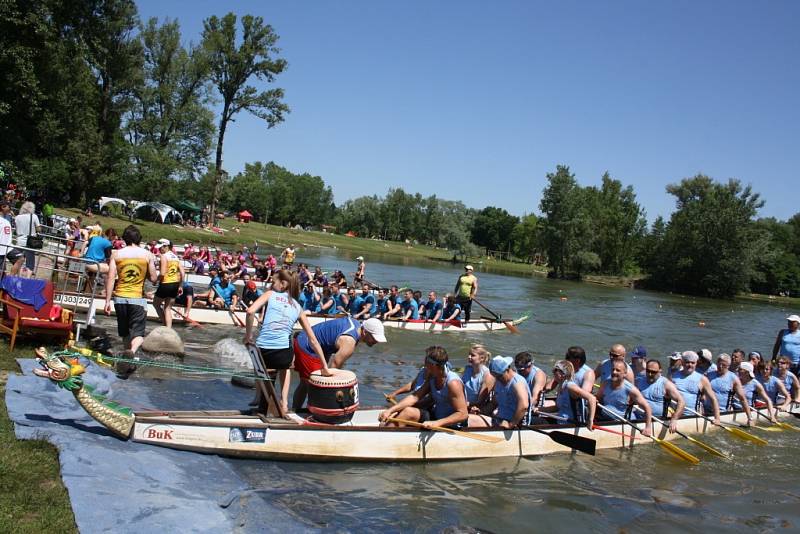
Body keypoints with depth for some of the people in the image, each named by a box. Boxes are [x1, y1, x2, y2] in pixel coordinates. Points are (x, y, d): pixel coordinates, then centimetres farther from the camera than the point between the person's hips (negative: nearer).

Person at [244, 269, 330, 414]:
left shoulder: (270, 294, 12)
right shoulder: (298, 307, 19)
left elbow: (251, 311, -8)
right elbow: (312, 339, 18)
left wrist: (248, 335, 5)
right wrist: (324, 366, 22)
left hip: (263, 351, -1)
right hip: (284, 353, 1)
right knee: (284, 365, 39)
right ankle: (284, 401, 23)